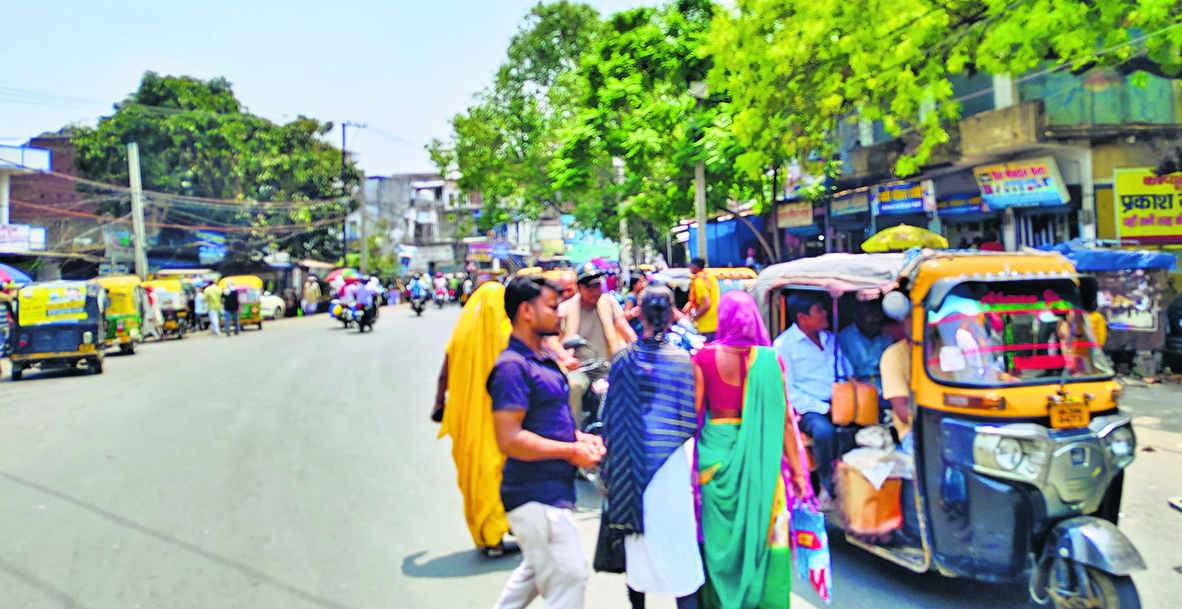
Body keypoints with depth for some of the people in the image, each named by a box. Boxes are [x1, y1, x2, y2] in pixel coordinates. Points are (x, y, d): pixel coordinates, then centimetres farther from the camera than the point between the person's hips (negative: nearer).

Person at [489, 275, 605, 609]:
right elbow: (510, 439, -25)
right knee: (568, 576, -4)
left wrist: (580, 437, 6)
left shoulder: (543, 359, 13)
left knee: (536, 570, 24)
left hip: (551, 490, 10)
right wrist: (571, 451, -18)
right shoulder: (512, 366, -18)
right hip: (536, 495, -10)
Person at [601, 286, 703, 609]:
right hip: (668, 460, -3)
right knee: (676, 537, 5)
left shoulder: (623, 358, -2)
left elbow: (609, 415, 3)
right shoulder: (681, 359, -10)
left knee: (636, 538, 17)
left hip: (630, 461, 3)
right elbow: (690, 421, -10)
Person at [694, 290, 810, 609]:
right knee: (764, 529, 11)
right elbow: (784, 419, -3)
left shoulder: (704, 357, -6)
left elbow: (694, 412, -3)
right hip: (760, 452, 0)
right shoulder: (770, 359, -5)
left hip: (717, 449, 0)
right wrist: (796, 469, 5)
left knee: (719, 530, 13)